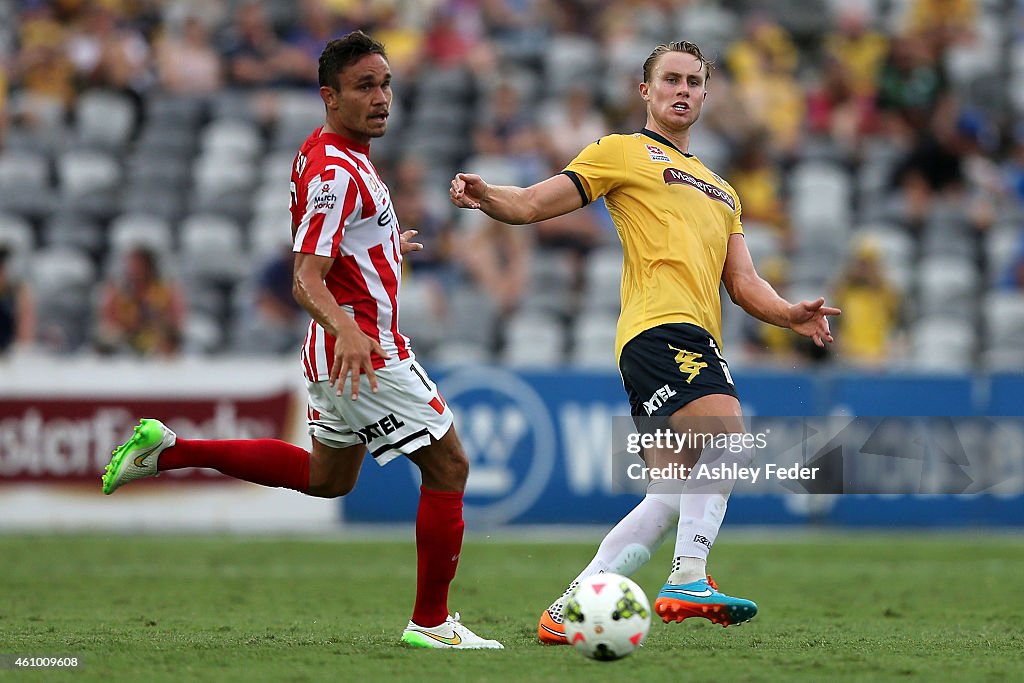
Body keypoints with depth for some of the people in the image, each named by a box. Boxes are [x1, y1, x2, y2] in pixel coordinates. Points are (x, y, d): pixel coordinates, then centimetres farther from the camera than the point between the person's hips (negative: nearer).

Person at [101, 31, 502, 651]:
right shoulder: (335, 173, -21)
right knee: (449, 466, -5)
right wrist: (347, 331, -45)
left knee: (328, 478, 24)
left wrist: (385, 245, 42)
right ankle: (431, 622, 2)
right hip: (362, 349, -10)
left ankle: (169, 450, 23)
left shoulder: (334, 153, 10)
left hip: (348, 347, 10)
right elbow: (306, 280, -29)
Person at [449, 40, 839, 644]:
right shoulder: (622, 152, 13)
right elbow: (531, 204, 6)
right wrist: (485, 196, -16)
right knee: (729, 439, -28)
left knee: (672, 499, 0)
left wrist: (793, 315, 6)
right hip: (661, 328, -7)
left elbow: (744, 284, 26)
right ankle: (688, 580, -30)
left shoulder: (721, 192, 33)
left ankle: (568, 610, 3)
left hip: (700, 342, 8)